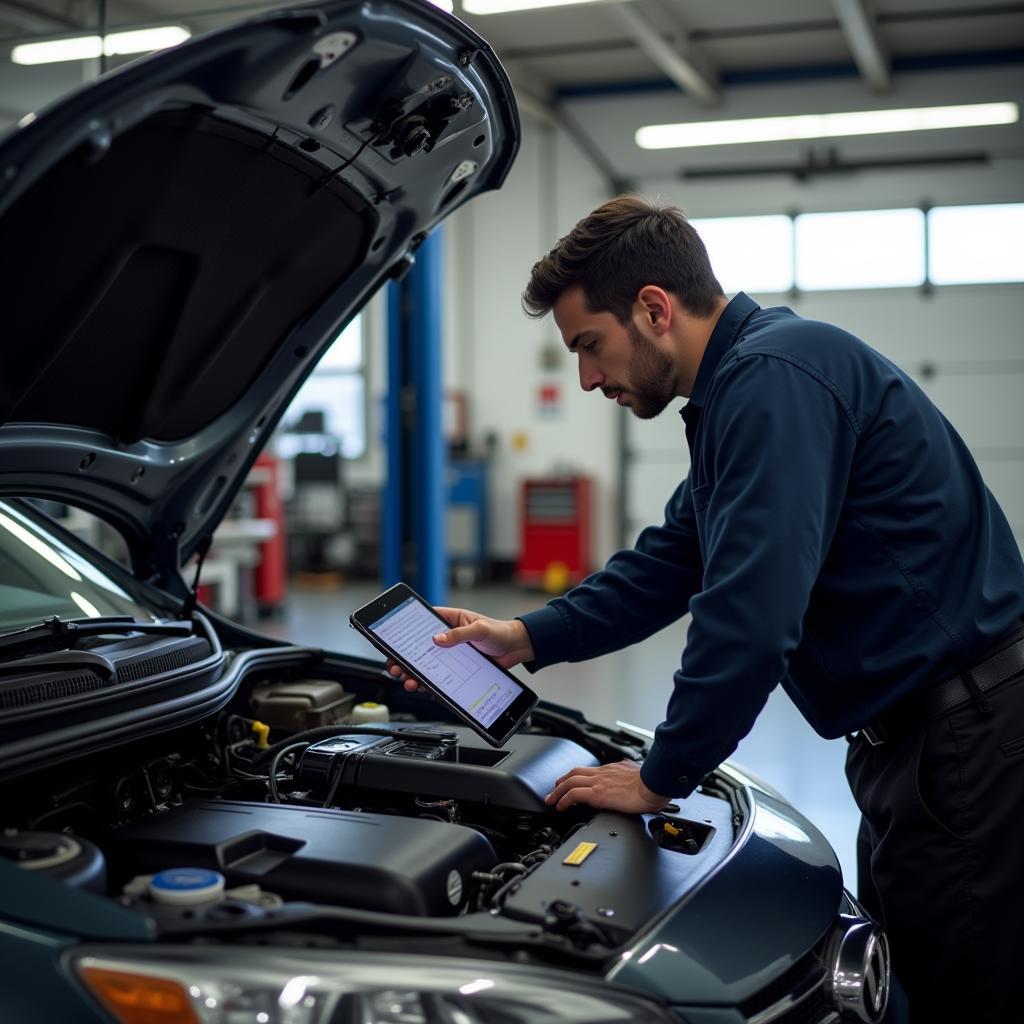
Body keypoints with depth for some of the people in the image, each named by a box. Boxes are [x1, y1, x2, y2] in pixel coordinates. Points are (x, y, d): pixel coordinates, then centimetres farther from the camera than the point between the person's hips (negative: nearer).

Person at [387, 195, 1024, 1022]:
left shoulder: (774, 377, -21)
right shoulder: (735, 390, 13)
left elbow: (754, 612, -26)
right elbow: (669, 565, 22)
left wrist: (662, 778, -14)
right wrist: (527, 639, 15)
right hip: (910, 740, 10)